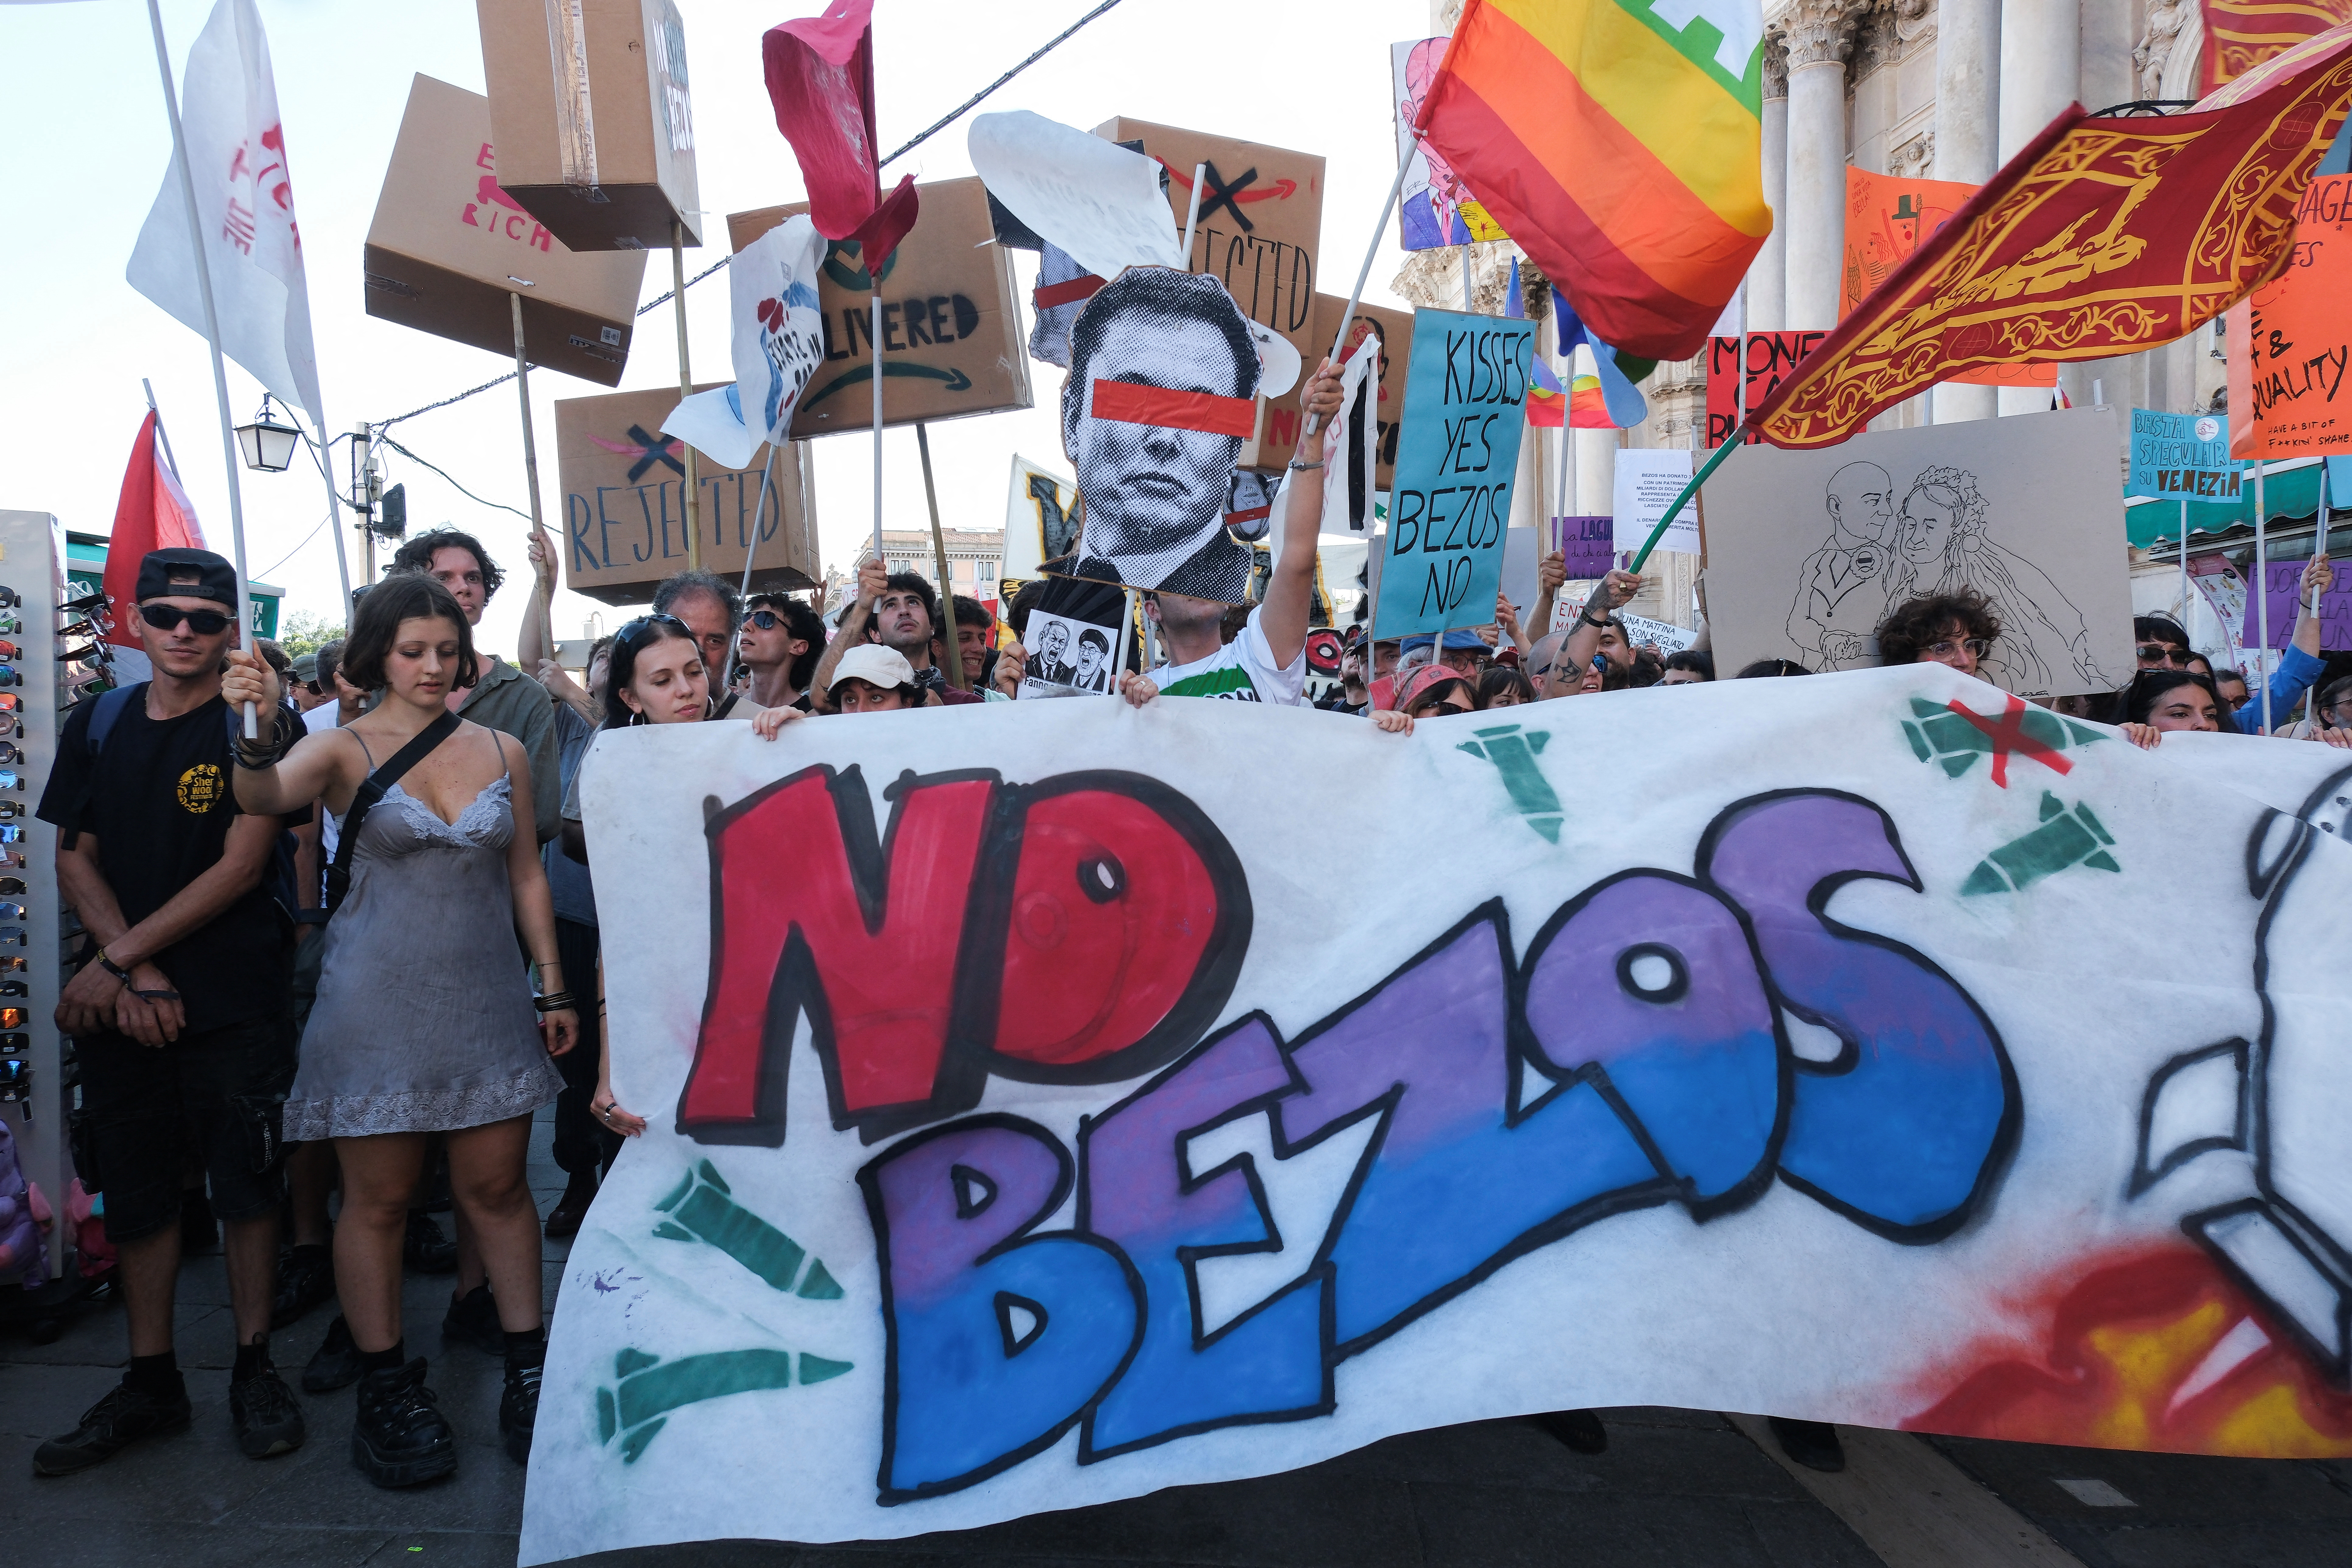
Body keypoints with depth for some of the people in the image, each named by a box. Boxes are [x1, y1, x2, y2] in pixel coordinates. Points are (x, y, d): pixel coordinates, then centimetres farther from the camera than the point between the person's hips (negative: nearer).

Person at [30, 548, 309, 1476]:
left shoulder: (258, 724, -5)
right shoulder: (96, 725, 8)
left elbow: (241, 866, -11)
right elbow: (76, 861, 6)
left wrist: (115, 958, -13)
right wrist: (138, 975, -8)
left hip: (236, 1004, -4)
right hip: (119, 1000, 4)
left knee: (245, 1184, 3)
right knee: (135, 1189, 11)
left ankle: (253, 1368, 18)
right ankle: (150, 1383, 24)